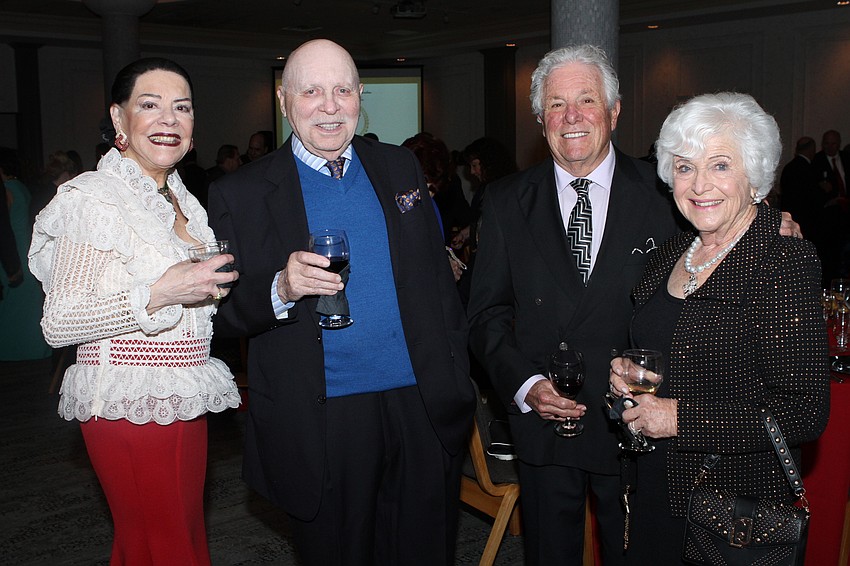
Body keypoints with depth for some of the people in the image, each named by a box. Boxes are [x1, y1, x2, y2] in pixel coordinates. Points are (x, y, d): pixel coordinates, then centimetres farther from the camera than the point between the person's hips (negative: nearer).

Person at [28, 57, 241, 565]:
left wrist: (211, 286, 8)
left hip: (183, 402, 8)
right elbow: (58, 323, -17)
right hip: (129, 404, -8)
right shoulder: (94, 200, -12)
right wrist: (159, 295, -25)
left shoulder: (182, 201, 14)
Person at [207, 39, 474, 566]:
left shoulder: (401, 168, 8)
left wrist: (457, 383, 7)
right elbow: (224, 311, -4)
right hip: (322, 427, -2)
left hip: (424, 412, 3)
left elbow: (439, 279, 11)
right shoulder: (241, 195, -3)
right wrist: (281, 290, -24)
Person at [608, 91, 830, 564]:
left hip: (738, 509, -6)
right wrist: (629, 375, -4)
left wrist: (680, 417, -22)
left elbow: (805, 411, -22)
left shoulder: (783, 261, -19)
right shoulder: (674, 252, 3)